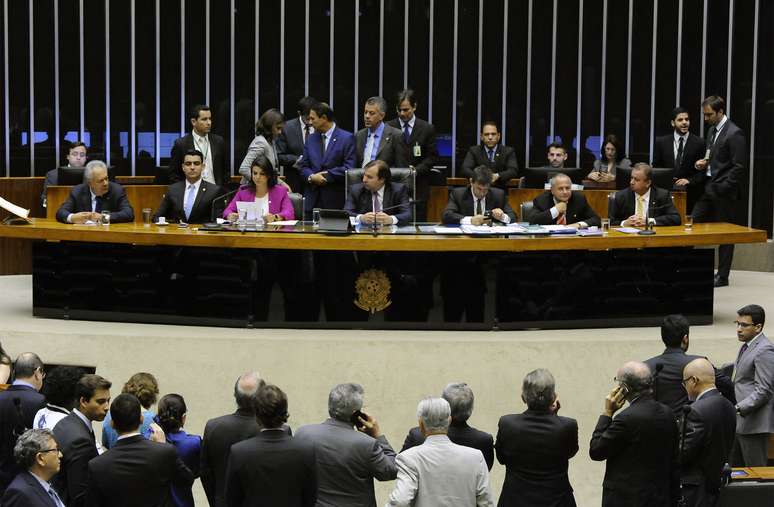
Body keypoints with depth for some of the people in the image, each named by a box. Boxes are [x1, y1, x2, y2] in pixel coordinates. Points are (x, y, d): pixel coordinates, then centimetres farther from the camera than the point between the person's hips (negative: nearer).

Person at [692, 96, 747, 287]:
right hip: (708, 186, 8)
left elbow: (739, 167, -17)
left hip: (723, 191, -8)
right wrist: (703, 163, 4)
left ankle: (722, 276, 9)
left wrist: (722, 188, -18)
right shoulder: (712, 130, 13)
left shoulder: (734, 134, -14)